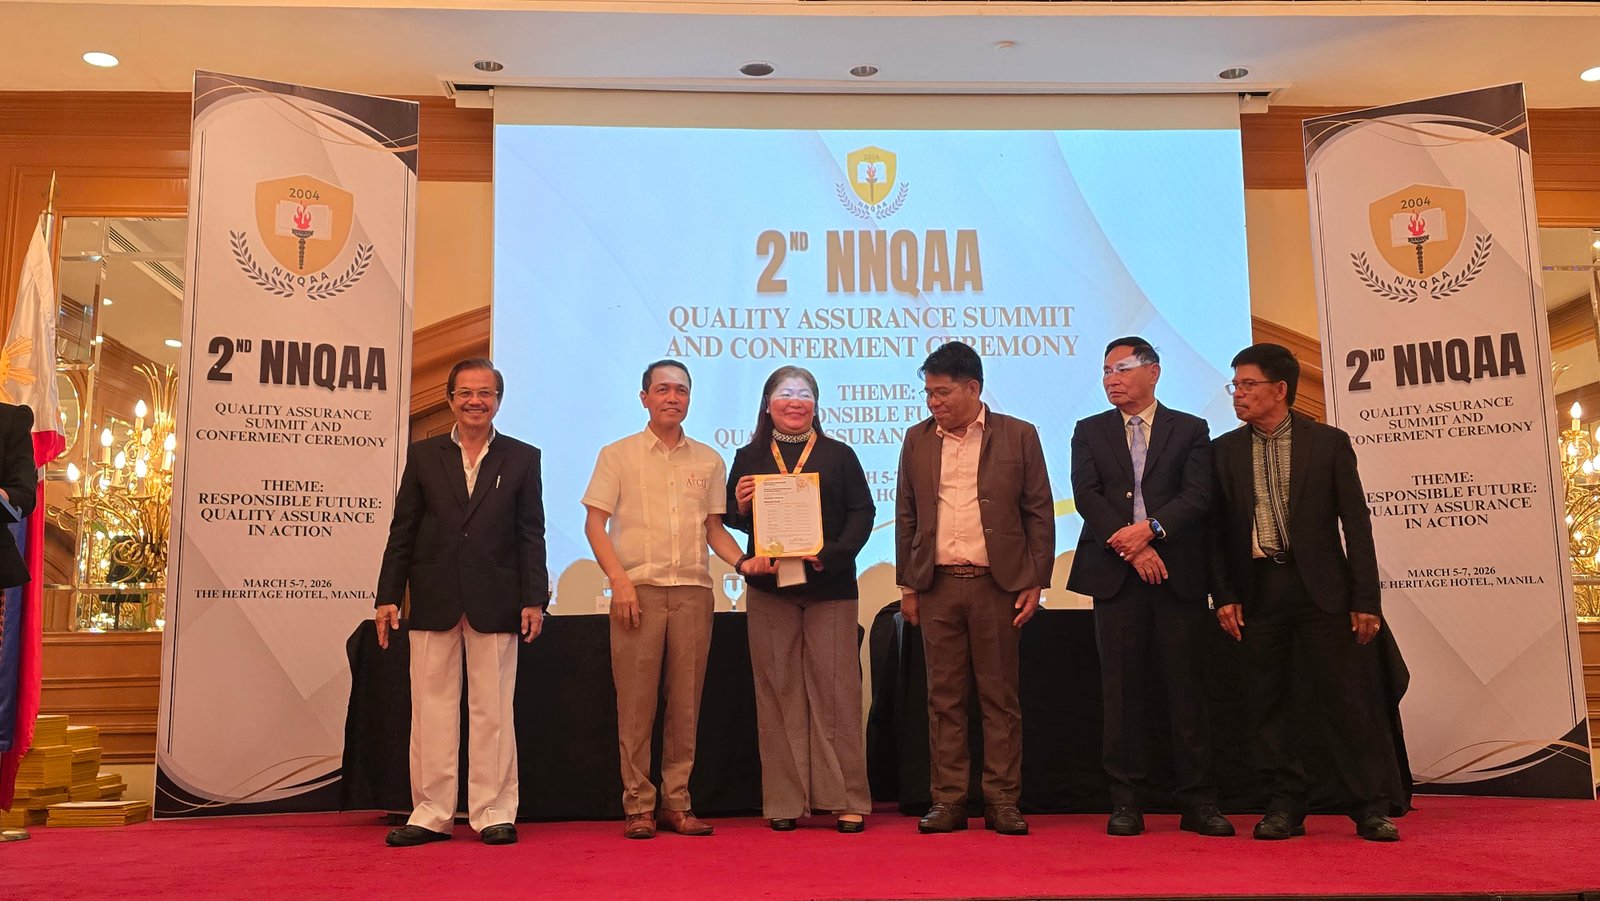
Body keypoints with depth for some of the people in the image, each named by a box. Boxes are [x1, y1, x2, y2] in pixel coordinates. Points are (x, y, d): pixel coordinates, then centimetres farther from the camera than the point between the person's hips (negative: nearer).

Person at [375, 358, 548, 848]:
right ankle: (430, 813, 14)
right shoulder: (423, 455, 10)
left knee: (493, 710, 3)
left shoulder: (522, 458, 7)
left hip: (494, 602, -1)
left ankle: (494, 812, 12)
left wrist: (533, 599, -4)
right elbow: (403, 531, 8)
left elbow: (531, 535, 3)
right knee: (431, 709, 5)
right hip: (433, 601, 1)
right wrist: (388, 596, 2)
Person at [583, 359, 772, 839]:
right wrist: (619, 580, -9)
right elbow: (594, 524, 2)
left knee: (686, 702, 4)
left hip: (693, 589, 2)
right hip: (638, 587, -2)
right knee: (635, 701, -1)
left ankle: (676, 803, 13)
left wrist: (741, 560, -3)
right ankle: (638, 805, 8)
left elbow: (714, 527, 15)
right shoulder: (618, 455, 6)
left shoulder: (708, 460, 13)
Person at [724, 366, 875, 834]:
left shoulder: (838, 456, 9)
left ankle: (847, 800, 8)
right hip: (769, 588, 1)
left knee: (836, 690, 0)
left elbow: (862, 513, 2)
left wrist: (832, 554, -13)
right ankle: (784, 801, 12)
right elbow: (732, 521, 10)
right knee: (779, 693, 4)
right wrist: (739, 505, -13)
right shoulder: (748, 458, 11)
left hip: (829, 586, -1)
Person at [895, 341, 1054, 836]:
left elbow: (1039, 514, 3)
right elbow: (905, 517, 12)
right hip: (937, 586, 2)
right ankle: (948, 800, 13)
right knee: (944, 698, 5)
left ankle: (1002, 801, 12)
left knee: (1000, 698, 4)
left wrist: (1035, 583, -3)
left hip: (997, 585, -2)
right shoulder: (917, 440, 10)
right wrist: (906, 585, 8)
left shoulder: (1018, 436, 3)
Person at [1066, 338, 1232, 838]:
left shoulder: (1190, 430, 10)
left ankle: (1197, 801, 9)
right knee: (1122, 690, 2)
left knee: (1186, 688, 1)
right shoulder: (1090, 432, 13)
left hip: (1179, 572, -1)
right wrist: (1131, 548, -11)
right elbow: (1086, 496, 0)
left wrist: (1150, 529, -17)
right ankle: (1126, 801, 9)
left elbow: (1197, 496, -3)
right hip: (1115, 574, 1)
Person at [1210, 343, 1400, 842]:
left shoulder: (1329, 443, 2)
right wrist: (1223, 595, 0)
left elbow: (1356, 524, 0)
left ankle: (1371, 807, 11)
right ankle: (1284, 807, 16)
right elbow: (1217, 529, 8)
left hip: (1321, 589, -2)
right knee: (1267, 704, 6)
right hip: (1257, 591, 2)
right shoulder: (1224, 450, 8)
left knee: (1349, 699, 0)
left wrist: (1366, 599, -5)